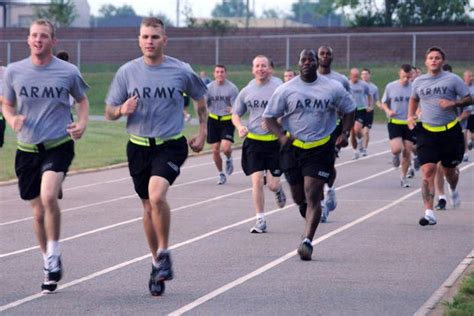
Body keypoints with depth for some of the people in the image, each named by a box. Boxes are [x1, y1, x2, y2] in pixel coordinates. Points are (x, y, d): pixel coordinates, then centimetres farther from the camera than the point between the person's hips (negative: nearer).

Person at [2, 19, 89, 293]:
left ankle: (54, 255, -9)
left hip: (59, 145, -3)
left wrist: (82, 123, -5)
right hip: (27, 149, 3)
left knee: (48, 197, -27)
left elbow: (82, 100, 14)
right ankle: (50, 266, 27)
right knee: (39, 212, 9)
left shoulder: (68, 72, -3)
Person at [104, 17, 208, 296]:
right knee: (149, 206, 10)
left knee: (157, 194, -26)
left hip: (171, 145, -3)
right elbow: (109, 112, 6)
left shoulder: (181, 71, -4)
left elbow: (201, 99, 15)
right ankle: (157, 263, 27)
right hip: (139, 147, 3)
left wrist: (203, 133, 10)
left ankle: (164, 253, -7)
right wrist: (122, 110, -16)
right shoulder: (127, 72, 0)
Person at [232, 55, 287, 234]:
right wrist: (240, 126, -5)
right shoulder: (246, 91, 7)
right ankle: (260, 221, 2)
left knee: (273, 184, -1)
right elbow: (235, 114, 16)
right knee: (257, 180, -7)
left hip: (274, 140, -2)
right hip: (253, 140, 2)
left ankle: (278, 190, 38)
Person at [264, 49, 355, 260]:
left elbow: (349, 110, 15)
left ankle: (307, 241, -12)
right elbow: (269, 117, 4)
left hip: (321, 148, -2)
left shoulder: (333, 88, 0)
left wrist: (345, 133, 0)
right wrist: (282, 136, -13)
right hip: (293, 147, 2)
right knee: (299, 198, 10)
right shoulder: (285, 90, -1)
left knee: (312, 197, -12)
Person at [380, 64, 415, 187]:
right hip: (394, 122, -1)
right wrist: (388, 110, -11)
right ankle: (396, 156, 21)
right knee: (397, 149, -18)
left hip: (409, 123, 1)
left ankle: (403, 177, 21)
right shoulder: (390, 87, -2)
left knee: (407, 151, 5)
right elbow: (384, 102, 10)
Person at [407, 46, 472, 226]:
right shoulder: (419, 82, 7)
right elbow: (414, 99, 26)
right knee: (428, 171, -13)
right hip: (426, 132, 1)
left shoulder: (452, 79, -3)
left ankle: (453, 191, 50)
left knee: (450, 171, 13)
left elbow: (469, 99, 1)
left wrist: (453, 103, -17)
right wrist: (411, 116, 10)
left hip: (450, 131, -1)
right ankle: (429, 213, -15)